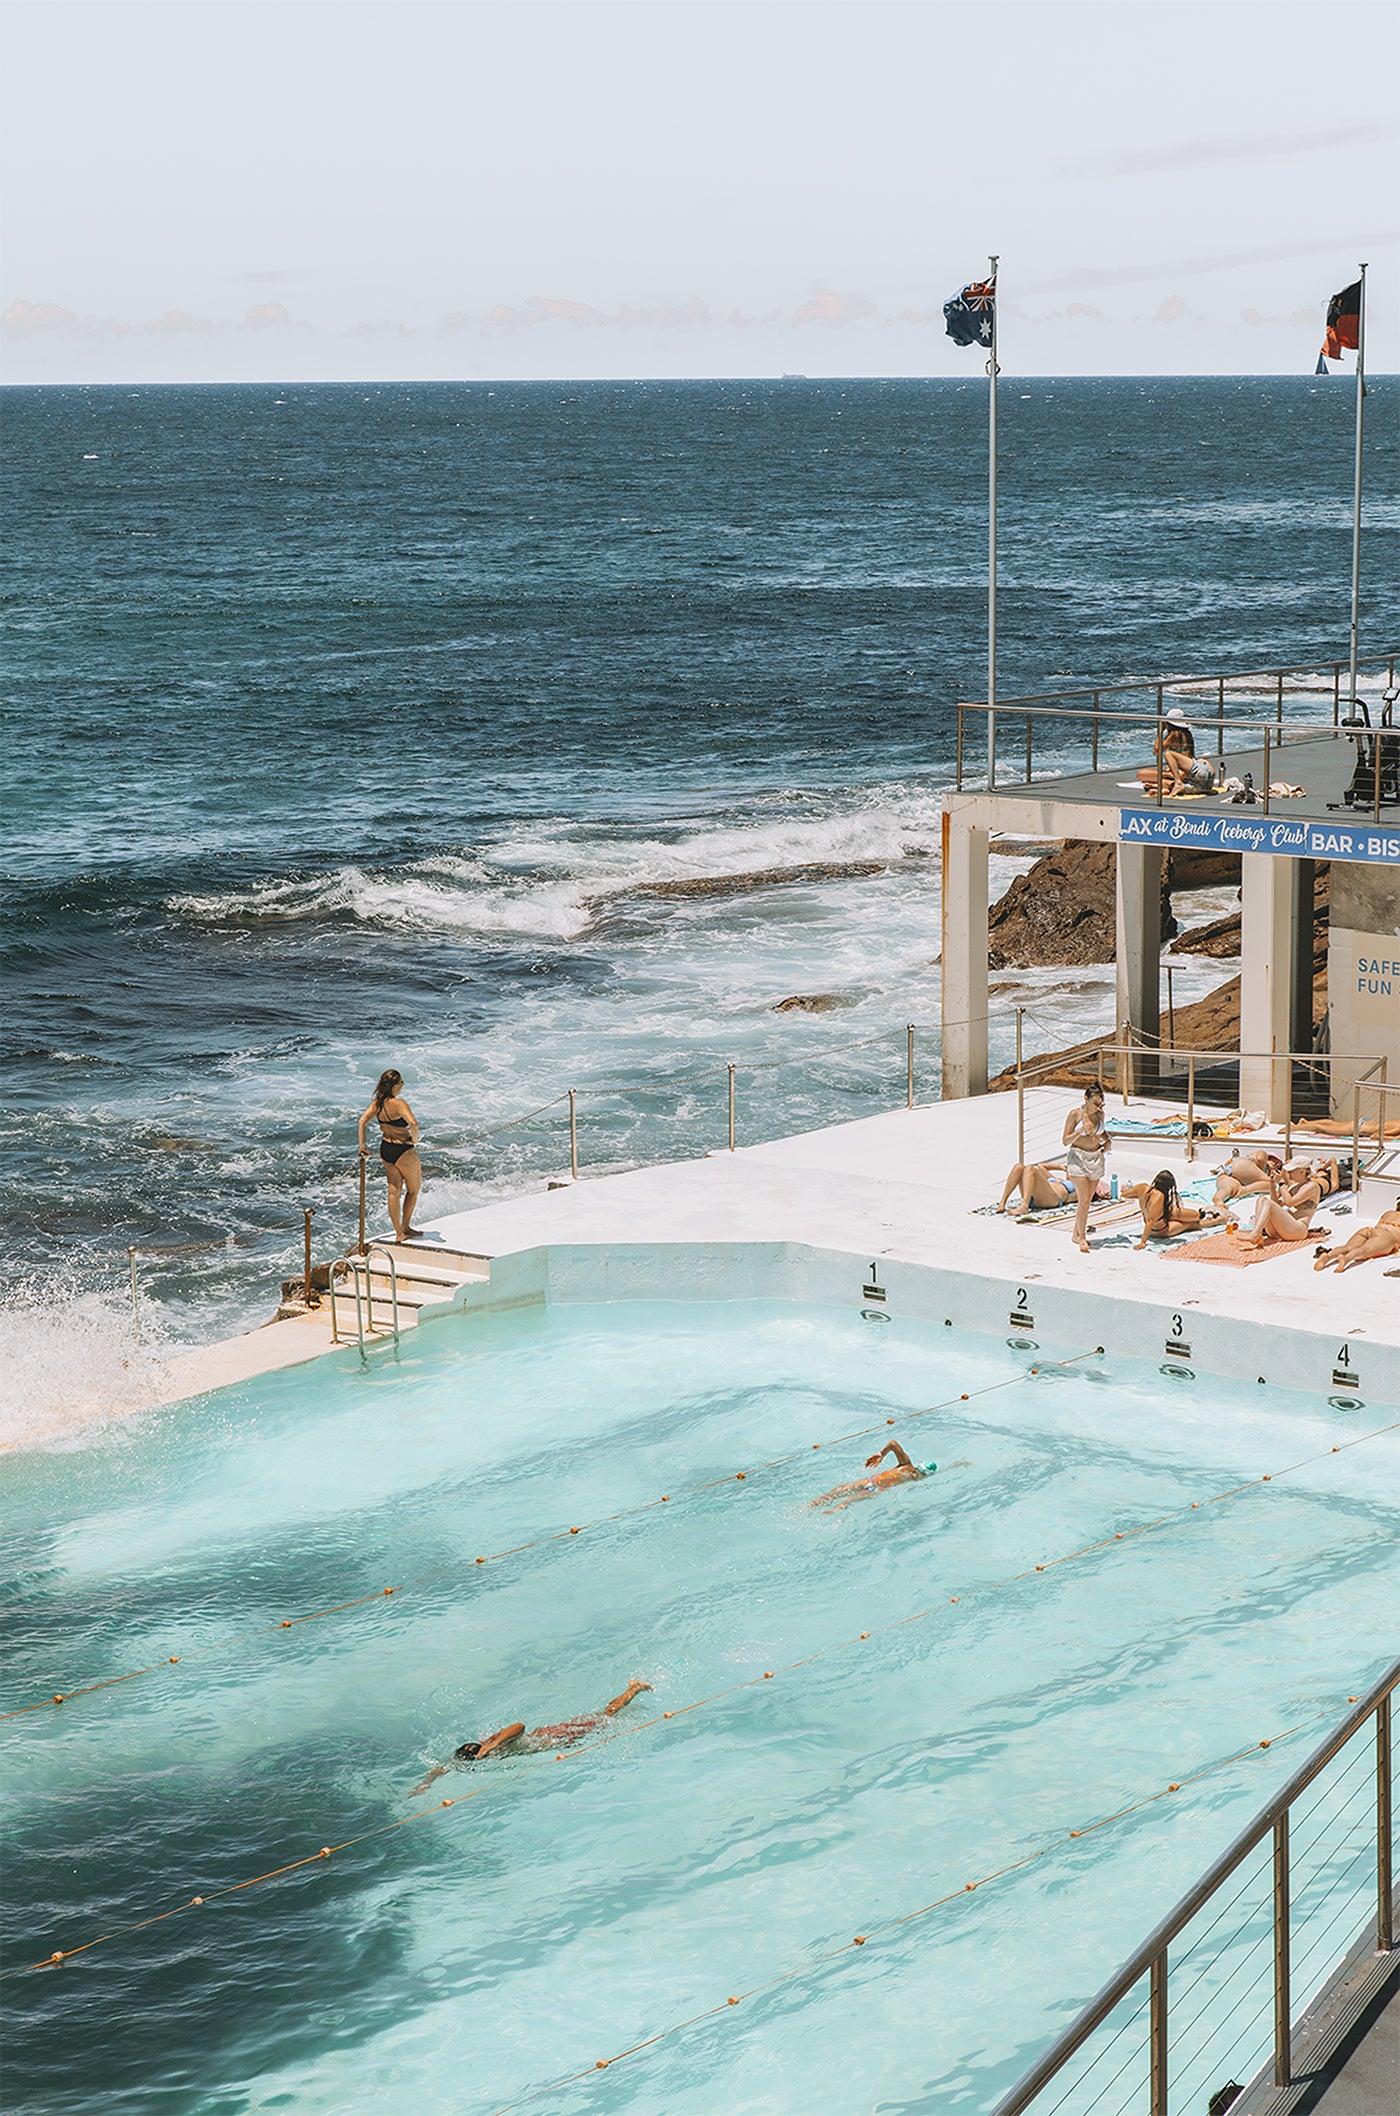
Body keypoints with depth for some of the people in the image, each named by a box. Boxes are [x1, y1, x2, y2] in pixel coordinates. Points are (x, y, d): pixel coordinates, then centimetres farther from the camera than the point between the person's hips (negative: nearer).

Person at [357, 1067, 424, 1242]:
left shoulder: (377, 1103, 0)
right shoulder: (398, 1103, -22)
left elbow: (362, 1121, -1)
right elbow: (413, 1123, -33)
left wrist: (362, 1145, 2)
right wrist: (414, 1140, -15)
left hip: (386, 1150, 7)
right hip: (403, 1151, -7)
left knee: (394, 1192, 11)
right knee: (413, 1189, 14)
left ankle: (399, 1232, 13)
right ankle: (405, 1227, 19)